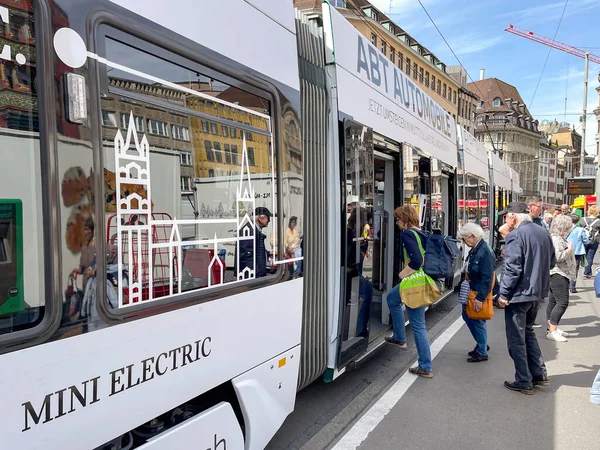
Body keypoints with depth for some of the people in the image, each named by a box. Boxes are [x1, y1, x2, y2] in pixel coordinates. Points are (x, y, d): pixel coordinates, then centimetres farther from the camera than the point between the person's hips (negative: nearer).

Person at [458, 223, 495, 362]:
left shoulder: (485, 252, -22)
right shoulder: (474, 250, 7)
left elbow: (487, 278, -24)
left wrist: (480, 298, -24)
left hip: (480, 293, -9)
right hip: (471, 291, 10)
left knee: (478, 321, 2)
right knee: (467, 316, 17)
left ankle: (482, 352, 19)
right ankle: (482, 344, 35)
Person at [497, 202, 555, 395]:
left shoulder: (515, 235, -18)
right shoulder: (543, 232, 6)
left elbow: (512, 269, -22)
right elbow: (552, 262, 15)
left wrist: (504, 294, -14)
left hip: (519, 294, -8)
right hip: (537, 292, 8)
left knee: (516, 339, 5)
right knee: (528, 332, 23)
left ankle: (524, 382, 13)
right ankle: (539, 375, 28)